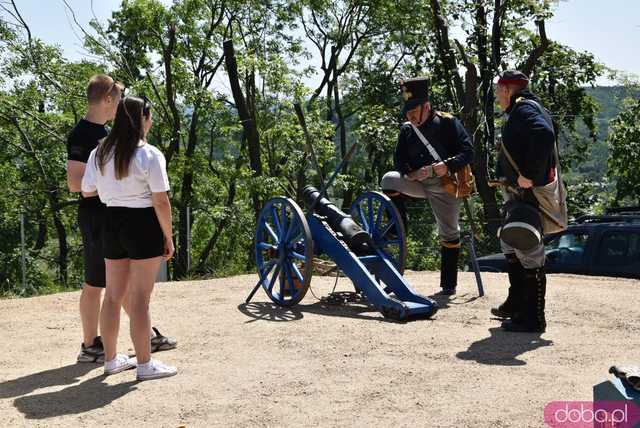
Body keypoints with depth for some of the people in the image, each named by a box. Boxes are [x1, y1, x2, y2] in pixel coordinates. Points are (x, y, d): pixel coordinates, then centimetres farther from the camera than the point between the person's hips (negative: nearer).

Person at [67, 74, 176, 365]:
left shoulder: (105, 132, 14)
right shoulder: (82, 134, -16)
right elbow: (75, 183, -22)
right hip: (97, 218, -9)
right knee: (95, 284, 1)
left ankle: (147, 335, 24)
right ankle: (90, 346, 12)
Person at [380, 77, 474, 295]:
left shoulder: (448, 123, -6)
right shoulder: (407, 130, 8)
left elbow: (468, 151, -10)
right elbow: (399, 160, 4)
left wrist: (447, 166, -25)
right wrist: (411, 172, -16)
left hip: (444, 185, -4)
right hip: (418, 182, 4)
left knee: (449, 233, 0)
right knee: (389, 180, -21)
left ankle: (449, 284, 11)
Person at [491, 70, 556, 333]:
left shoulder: (524, 109, -14)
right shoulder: (520, 111, 19)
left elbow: (544, 136, -32)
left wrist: (529, 175, -29)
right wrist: (505, 176, 11)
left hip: (529, 193, -11)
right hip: (517, 193, 11)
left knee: (528, 251, -6)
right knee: (510, 245, 21)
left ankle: (532, 318, 1)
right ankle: (516, 304, 34)